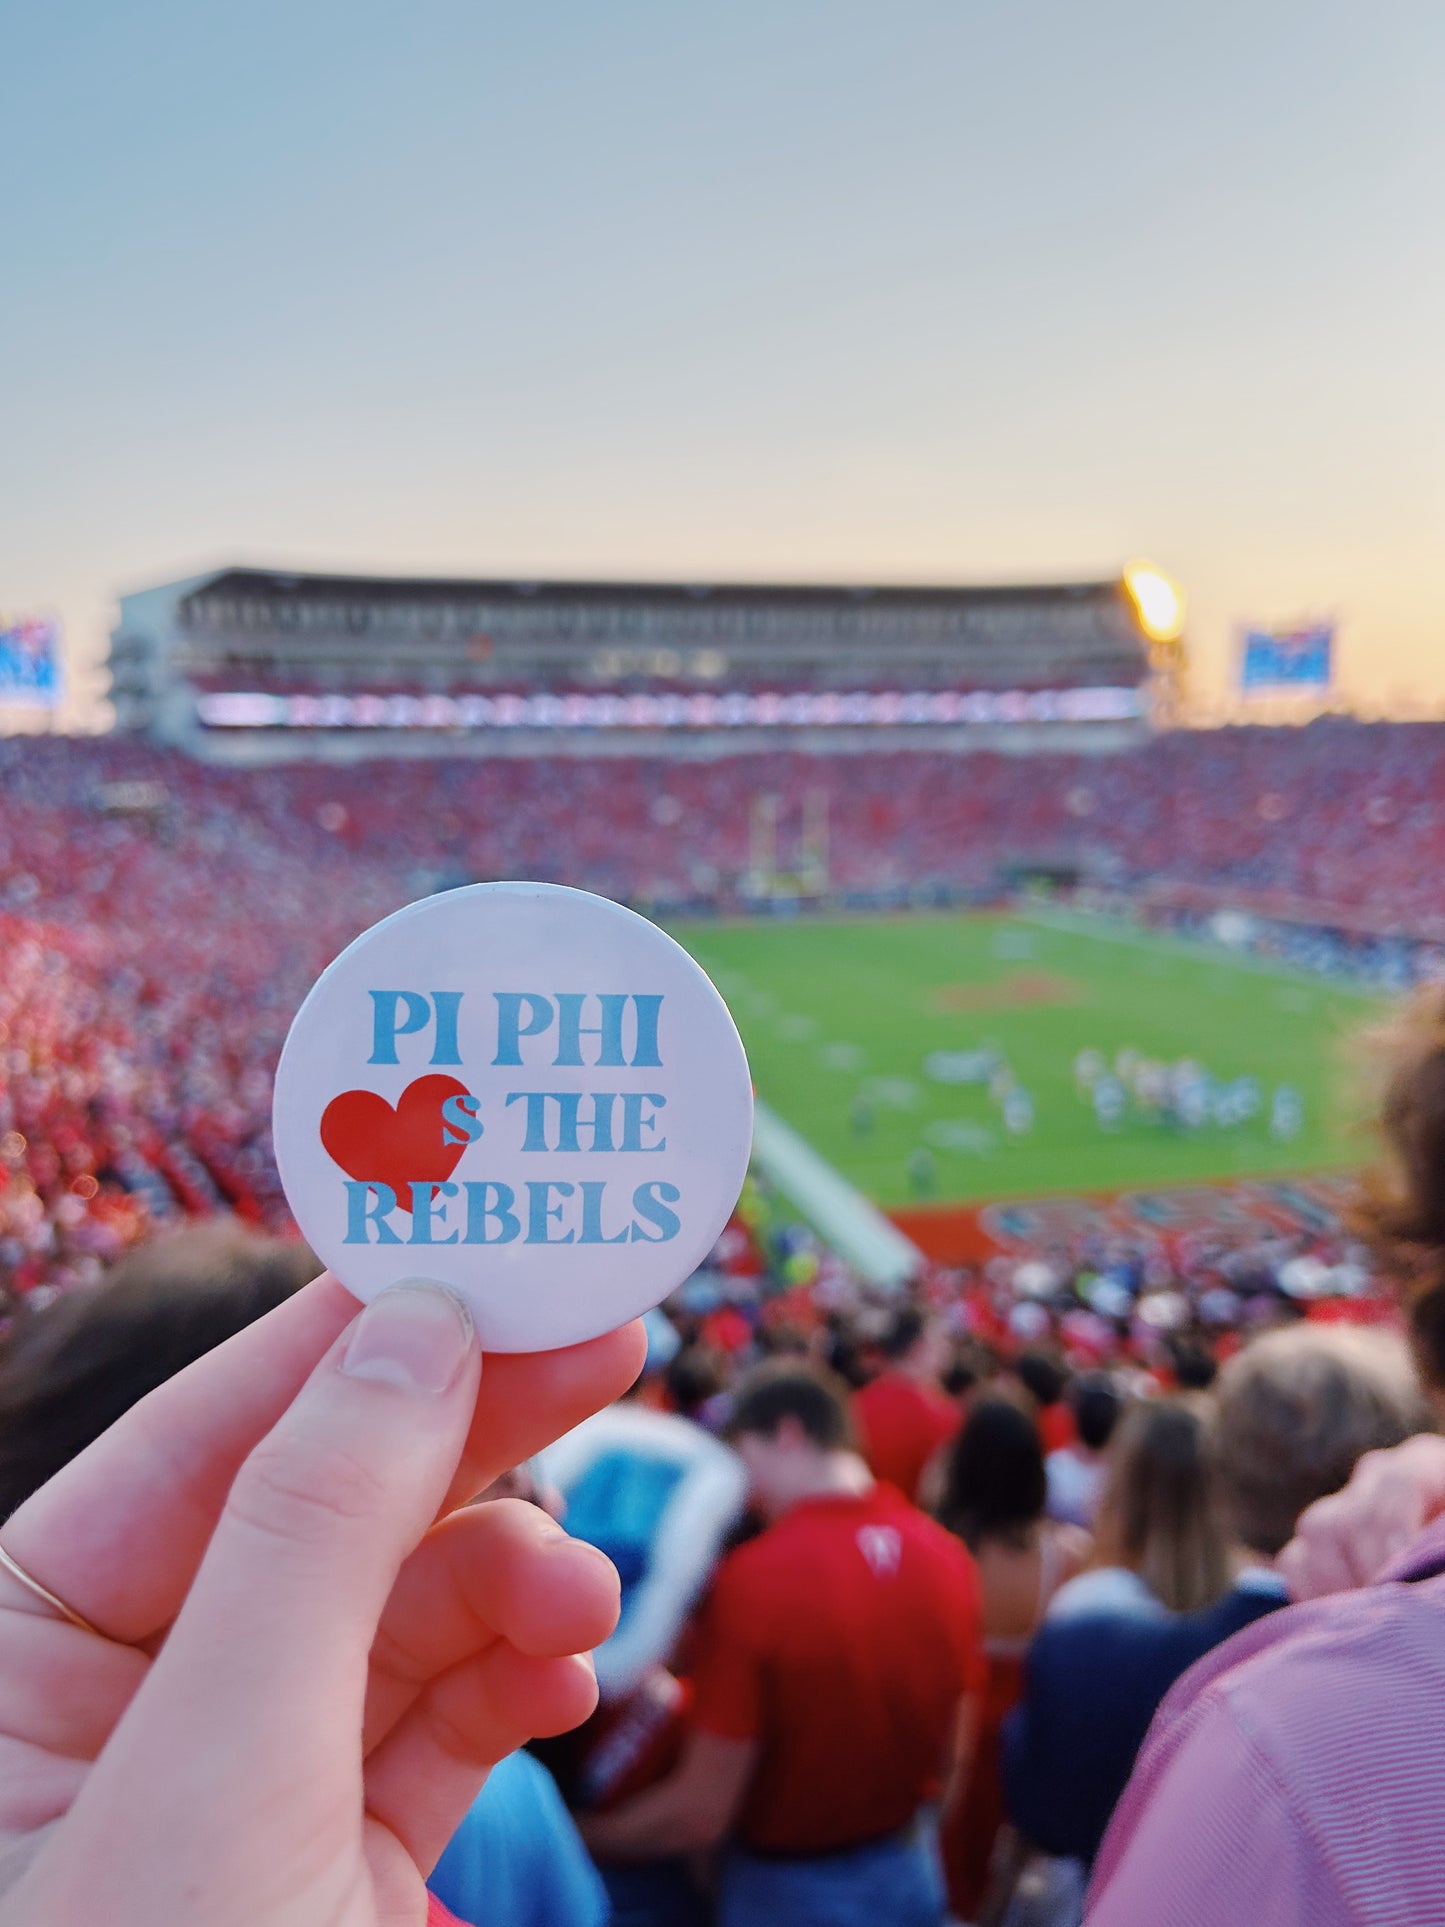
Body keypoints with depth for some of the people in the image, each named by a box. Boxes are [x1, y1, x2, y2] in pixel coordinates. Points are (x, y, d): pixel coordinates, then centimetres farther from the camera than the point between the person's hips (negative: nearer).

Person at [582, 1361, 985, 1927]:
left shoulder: (753, 1579, -27)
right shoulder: (947, 1556, -11)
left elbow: (701, 1813, -21)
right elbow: (953, 1730, 4)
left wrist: (576, 1834, -7)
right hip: (907, 1870, 5)